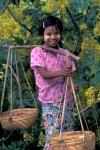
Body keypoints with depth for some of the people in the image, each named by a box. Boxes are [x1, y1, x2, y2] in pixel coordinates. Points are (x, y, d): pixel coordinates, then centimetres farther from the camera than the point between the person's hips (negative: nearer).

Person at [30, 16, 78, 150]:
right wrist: (61, 72, -36)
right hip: (50, 101, -4)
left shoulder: (64, 53, 4)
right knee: (54, 136, -6)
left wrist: (71, 86, -24)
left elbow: (68, 75, 0)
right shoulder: (37, 52, -7)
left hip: (66, 99, 4)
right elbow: (44, 74, -17)